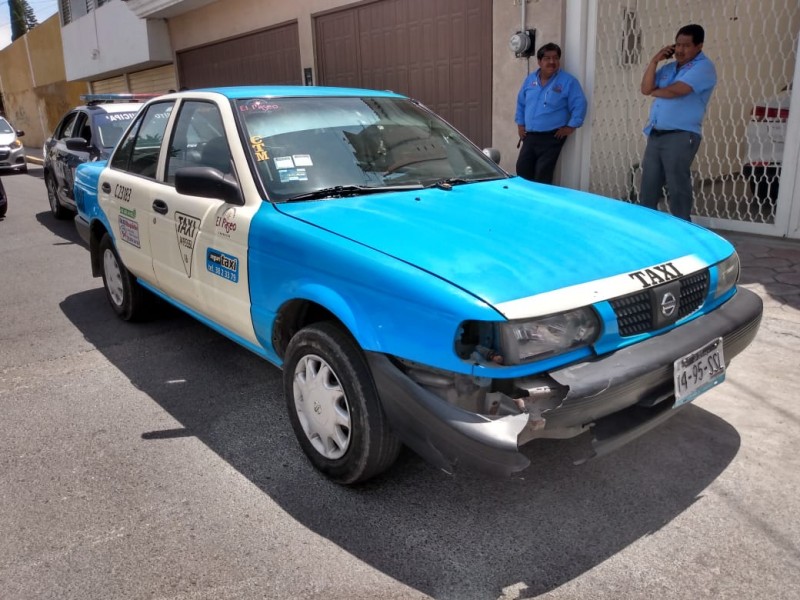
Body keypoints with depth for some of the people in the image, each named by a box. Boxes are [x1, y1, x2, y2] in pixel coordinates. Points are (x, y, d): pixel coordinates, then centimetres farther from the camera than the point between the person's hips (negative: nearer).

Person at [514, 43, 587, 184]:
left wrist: (570, 126, -12)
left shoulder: (568, 81, -6)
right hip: (530, 135, 5)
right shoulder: (530, 79, 9)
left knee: (542, 174, -8)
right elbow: (521, 103, 19)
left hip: (552, 137, -5)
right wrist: (520, 124, 14)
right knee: (522, 169, 3)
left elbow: (579, 105, -8)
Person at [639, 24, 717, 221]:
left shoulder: (704, 67, -5)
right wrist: (654, 60, 3)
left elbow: (675, 91, -17)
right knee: (648, 186, 9)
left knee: (678, 188, -5)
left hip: (681, 136, -7)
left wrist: (655, 91, 3)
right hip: (655, 134, 7)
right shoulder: (669, 67, 19)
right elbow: (645, 88, 9)